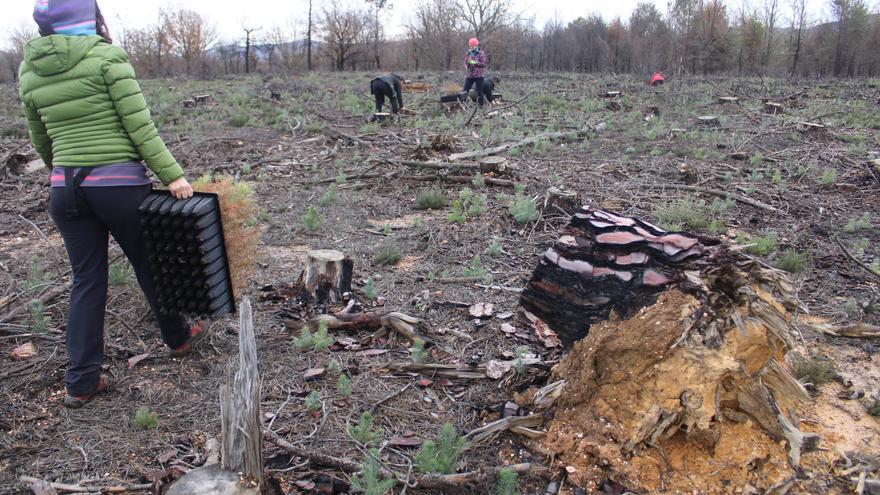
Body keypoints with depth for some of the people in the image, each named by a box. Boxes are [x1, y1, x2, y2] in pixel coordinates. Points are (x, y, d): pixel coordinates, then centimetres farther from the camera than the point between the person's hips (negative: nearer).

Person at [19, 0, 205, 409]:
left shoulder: (30, 71, 9)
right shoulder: (107, 57, -8)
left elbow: (41, 141, 18)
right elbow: (140, 126, -14)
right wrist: (172, 175, -12)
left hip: (65, 188, 5)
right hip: (120, 183, -4)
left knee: (87, 282, 11)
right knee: (149, 266, 14)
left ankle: (81, 382, 13)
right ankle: (177, 336, 36)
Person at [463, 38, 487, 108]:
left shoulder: (481, 53, -6)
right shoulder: (468, 53, 8)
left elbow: (483, 64, -10)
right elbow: (465, 62, 12)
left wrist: (475, 63, -22)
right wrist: (466, 65, -11)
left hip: (479, 75, -4)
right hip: (470, 75, 4)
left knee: (479, 91, 0)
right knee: (465, 90, 2)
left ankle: (480, 105, 9)